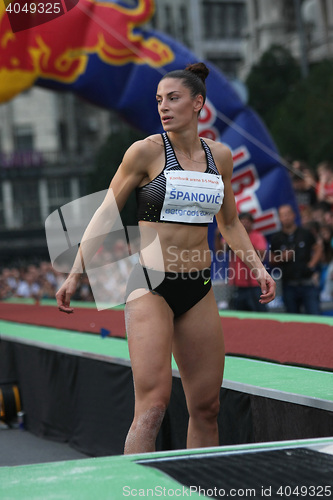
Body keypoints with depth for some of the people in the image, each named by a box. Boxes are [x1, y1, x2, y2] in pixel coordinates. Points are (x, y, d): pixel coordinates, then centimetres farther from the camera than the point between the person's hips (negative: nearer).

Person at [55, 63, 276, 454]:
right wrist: (75, 273, -5)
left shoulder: (220, 156, 8)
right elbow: (105, 213, 1)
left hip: (198, 289, 5)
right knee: (153, 405, -14)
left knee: (206, 407, 6)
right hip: (150, 286, -5)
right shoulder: (147, 151, -4)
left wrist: (257, 268, 12)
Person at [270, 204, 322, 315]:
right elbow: (272, 259, 12)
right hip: (289, 285, 2)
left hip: (308, 284, -2)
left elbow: (318, 248, 13)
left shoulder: (305, 233, 4)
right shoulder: (276, 238, 6)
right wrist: (282, 257, -8)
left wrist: (311, 265, 1)